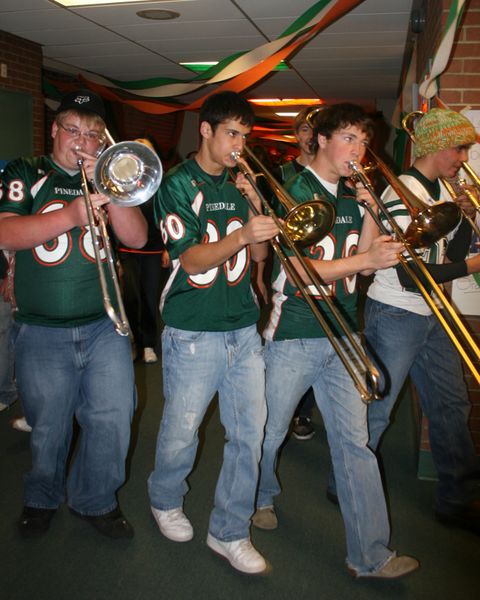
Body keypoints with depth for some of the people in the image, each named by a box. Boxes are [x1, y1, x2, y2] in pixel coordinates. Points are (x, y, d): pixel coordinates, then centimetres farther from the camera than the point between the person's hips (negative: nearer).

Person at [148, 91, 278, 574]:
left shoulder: (239, 185, 12)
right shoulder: (178, 184, -5)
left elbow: (259, 255, 9)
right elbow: (190, 260, -14)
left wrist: (255, 206, -6)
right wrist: (240, 234, -29)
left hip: (243, 329, 5)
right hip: (193, 334, -5)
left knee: (249, 433, 5)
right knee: (180, 433, 8)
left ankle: (229, 532, 22)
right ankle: (165, 501, 38)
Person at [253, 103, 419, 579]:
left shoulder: (352, 196, 11)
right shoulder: (296, 191, -8)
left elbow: (362, 261, 9)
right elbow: (300, 269, -17)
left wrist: (370, 212, -4)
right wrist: (365, 260, -24)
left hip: (341, 334, 5)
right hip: (294, 335, -5)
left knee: (354, 443, 2)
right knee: (269, 433, 12)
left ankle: (370, 554, 8)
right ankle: (261, 497, 42)